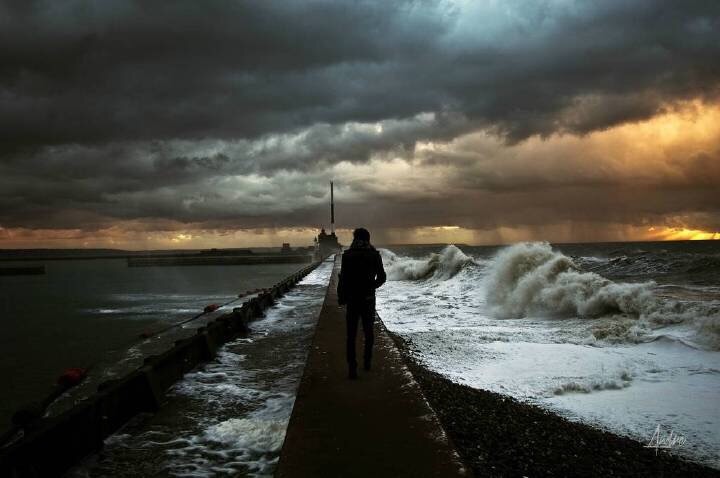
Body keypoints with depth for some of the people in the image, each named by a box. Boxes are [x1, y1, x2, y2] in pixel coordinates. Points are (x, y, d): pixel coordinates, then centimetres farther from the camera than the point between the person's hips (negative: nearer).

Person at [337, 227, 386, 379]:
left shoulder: (347, 255, -7)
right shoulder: (374, 255, -1)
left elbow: (343, 279, -8)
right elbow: (381, 277, 5)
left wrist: (341, 297, 2)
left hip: (352, 299, -2)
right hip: (369, 299, 2)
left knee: (351, 335, 1)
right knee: (368, 331, 19)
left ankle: (352, 367, -7)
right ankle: (367, 361, 27)